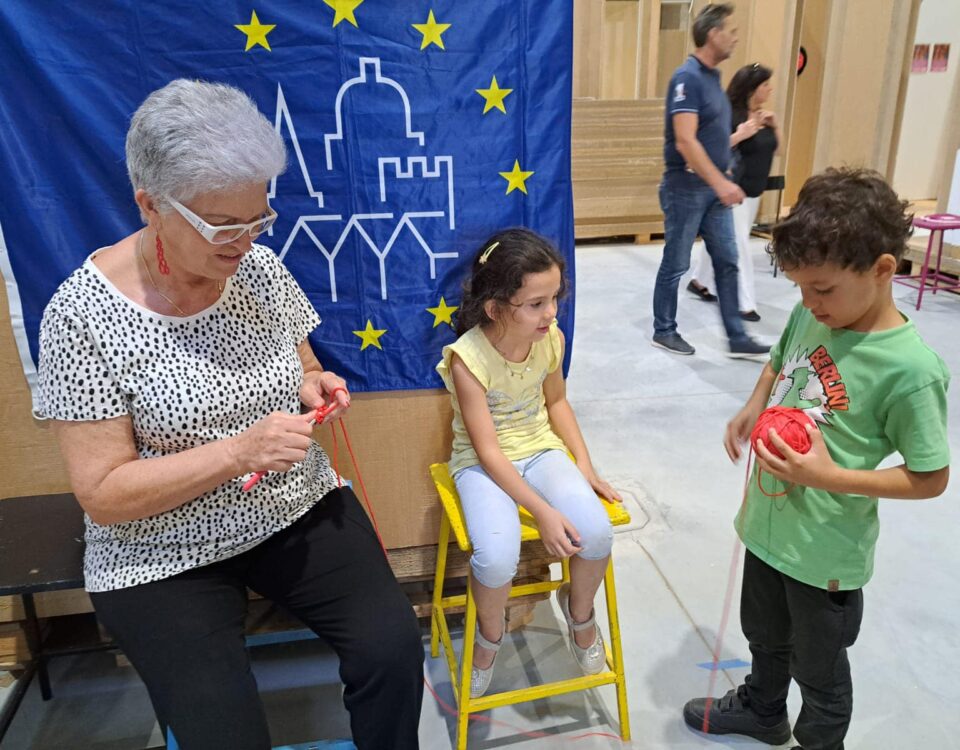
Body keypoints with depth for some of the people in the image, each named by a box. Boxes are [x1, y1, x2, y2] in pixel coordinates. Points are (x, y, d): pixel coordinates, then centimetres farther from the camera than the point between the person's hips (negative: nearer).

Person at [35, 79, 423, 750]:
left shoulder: (260, 268, -4)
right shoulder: (82, 316, -16)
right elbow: (103, 494, -15)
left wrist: (315, 388, -12)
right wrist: (238, 451, -27)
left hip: (299, 508, 3)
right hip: (166, 556, -2)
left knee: (392, 643, -15)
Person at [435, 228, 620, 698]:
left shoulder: (550, 338, -8)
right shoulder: (469, 358, -23)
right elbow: (488, 450, -21)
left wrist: (584, 466, 2)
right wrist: (543, 511, -25)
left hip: (540, 449, 4)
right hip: (483, 463, -4)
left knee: (596, 532, -19)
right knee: (497, 555, -29)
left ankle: (579, 611, 16)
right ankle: (489, 635, 8)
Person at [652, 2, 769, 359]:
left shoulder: (712, 76, 13)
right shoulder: (687, 77, -16)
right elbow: (685, 142, -25)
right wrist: (722, 183, -28)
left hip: (713, 187, 9)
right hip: (687, 187, -9)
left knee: (727, 262, 8)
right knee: (676, 265, 3)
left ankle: (737, 338, 15)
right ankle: (664, 331, 19)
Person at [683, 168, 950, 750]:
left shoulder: (911, 369, -26)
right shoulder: (809, 315, -8)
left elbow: (931, 478, -18)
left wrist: (832, 477, -28)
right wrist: (752, 411, -5)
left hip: (826, 553, -6)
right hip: (768, 524, 7)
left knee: (819, 668, 21)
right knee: (765, 637, 31)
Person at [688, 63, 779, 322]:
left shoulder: (763, 116, 10)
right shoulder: (730, 115, -15)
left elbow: (775, 149, 18)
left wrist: (774, 126, 2)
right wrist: (741, 134, -28)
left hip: (754, 191, 8)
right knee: (739, 246, -6)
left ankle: (700, 282, 32)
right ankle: (746, 303, -2)